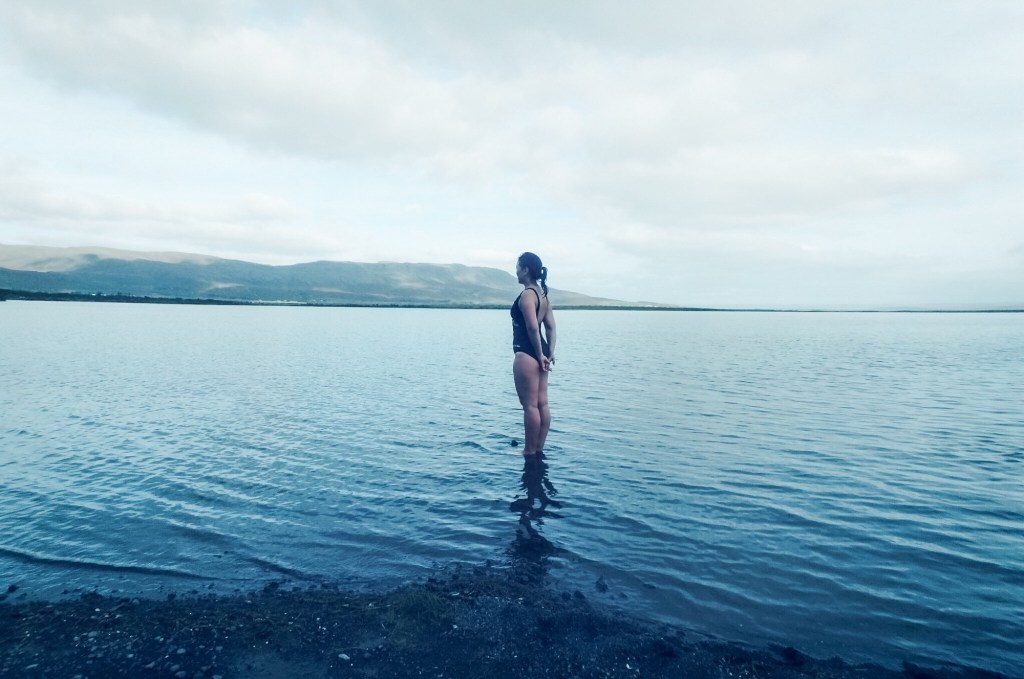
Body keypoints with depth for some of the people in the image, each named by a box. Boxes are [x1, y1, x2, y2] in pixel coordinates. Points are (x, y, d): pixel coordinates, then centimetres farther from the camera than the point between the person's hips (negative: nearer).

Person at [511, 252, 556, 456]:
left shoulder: (527, 295, -13)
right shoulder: (542, 293, 15)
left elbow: (532, 327, -22)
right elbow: (550, 326, 13)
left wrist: (540, 355, -15)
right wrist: (550, 353, 12)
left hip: (526, 354, -10)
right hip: (540, 353, 10)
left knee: (530, 405, -2)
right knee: (542, 404, 12)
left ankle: (530, 451, 7)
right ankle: (539, 448, 21)